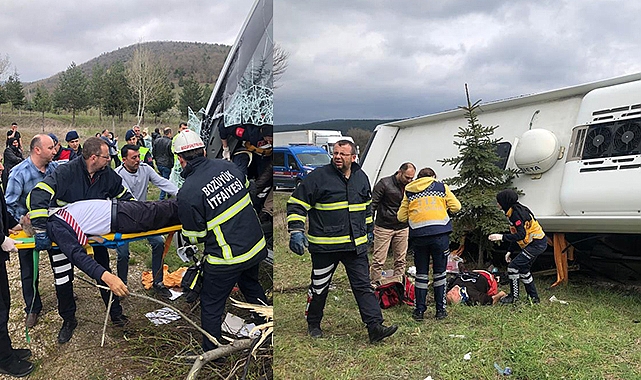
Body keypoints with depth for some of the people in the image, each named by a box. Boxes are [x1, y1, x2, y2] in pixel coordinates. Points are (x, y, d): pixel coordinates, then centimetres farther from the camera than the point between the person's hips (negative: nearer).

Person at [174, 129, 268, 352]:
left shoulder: (187, 193, -18)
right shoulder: (227, 166, -4)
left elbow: (195, 237, -8)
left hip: (227, 260, -6)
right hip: (257, 247, 6)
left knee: (211, 306, 15)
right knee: (251, 286, 32)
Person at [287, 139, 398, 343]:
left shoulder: (361, 178, 9)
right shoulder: (318, 177, -8)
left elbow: (367, 206, 26)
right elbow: (296, 203, -7)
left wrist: (369, 229, 28)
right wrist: (296, 230, -17)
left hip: (356, 245, 4)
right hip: (324, 245, -3)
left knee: (363, 286, 2)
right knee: (319, 287, 10)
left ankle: (375, 327, 4)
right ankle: (313, 324, 31)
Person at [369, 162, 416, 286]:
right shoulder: (385, 184, -11)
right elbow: (372, 204, -8)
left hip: (402, 228, 4)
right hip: (384, 227, -4)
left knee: (400, 260, 10)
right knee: (378, 260, -4)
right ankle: (374, 284, 7)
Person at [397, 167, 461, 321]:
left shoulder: (409, 192, 13)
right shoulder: (442, 187, 10)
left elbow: (401, 217, 11)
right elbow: (456, 206, 7)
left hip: (418, 235, 1)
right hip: (440, 233, -1)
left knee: (421, 273, 11)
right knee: (439, 272, 10)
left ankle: (419, 310, 13)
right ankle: (440, 310, 15)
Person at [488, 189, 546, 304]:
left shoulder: (516, 213, -21)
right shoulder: (513, 211, 12)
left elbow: (521, 235, -27)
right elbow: (515, 234, 17)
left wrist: (502, 237, -26)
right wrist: (510, 251, 15)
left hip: (536, 244, -11)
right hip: (535, 243, 11)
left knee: (513, 266, -11)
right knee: (523, 269, 17)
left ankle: (514, 296, -1)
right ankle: (534, 298, 25)